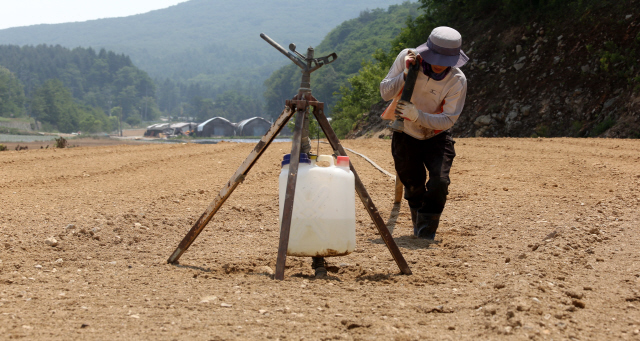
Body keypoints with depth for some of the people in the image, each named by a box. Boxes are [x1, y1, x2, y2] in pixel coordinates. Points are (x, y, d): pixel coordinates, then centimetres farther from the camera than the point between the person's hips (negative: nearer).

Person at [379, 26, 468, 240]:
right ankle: (418, 227, 32)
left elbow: (448, 120, -24)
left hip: (437, 137, -1)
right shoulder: (407, 58, -20)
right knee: (413, 186, 6)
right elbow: (385, 93, -17)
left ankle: (426, 235, -8)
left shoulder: (457, 80, -23)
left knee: (439, 182, -20)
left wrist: (417, 115, -38)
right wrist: (406, 73, -34)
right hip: (406, 136, 1)